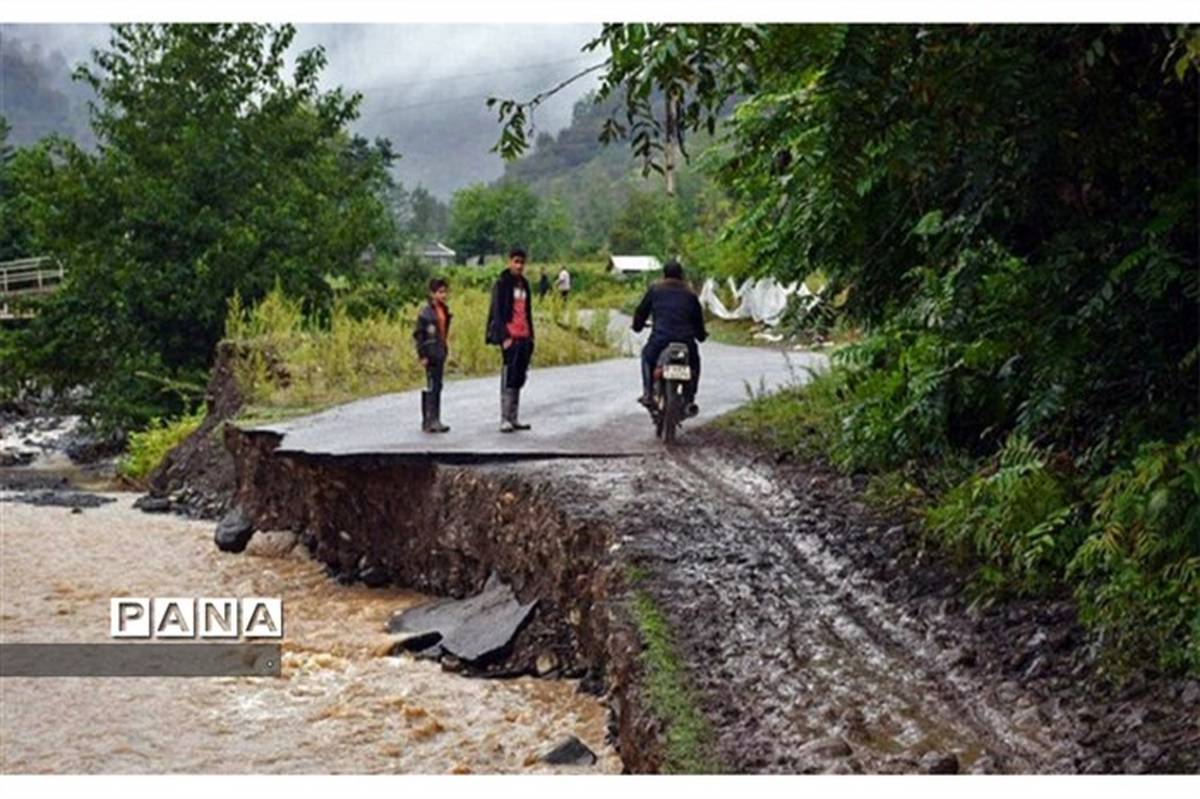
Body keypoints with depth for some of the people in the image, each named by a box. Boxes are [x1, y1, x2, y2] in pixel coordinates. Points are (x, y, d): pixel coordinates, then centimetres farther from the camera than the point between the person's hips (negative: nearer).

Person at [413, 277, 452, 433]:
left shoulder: (444, 310, 10)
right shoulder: (426, 311, -11)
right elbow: (418, 334, -11)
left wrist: (446, 350, 15)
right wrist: (422, 354, -14)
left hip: (441, 353, 8)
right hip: (431, 353, -8)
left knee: (437, 386, 10)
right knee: (433, 386, -9)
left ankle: (428, 421, 16)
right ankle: (431, 420, -8)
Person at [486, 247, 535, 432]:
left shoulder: (524, 283, 16)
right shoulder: (501, 283, -5)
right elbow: (497, 312, -10)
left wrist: (531, 335, 16)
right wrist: (504, 337, -16)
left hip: (524, 336, 7)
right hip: (510, 336, -7)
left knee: (519, 379, 9)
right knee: (509, 377, -8)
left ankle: (514, 419, 14)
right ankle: (505, 420, -6)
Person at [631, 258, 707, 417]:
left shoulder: (655, 290, 10)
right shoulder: (690, 294, 15)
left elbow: (642, 310, 16)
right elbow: (698, 318, 19)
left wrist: (637, 326, 37)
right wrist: (701, 334, 40)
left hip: (660, 338, -1)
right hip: (686, 341, 1)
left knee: (647, 355, 32)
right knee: (694, 362, 31)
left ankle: (647, 393, 20)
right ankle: (690, 400, 19)